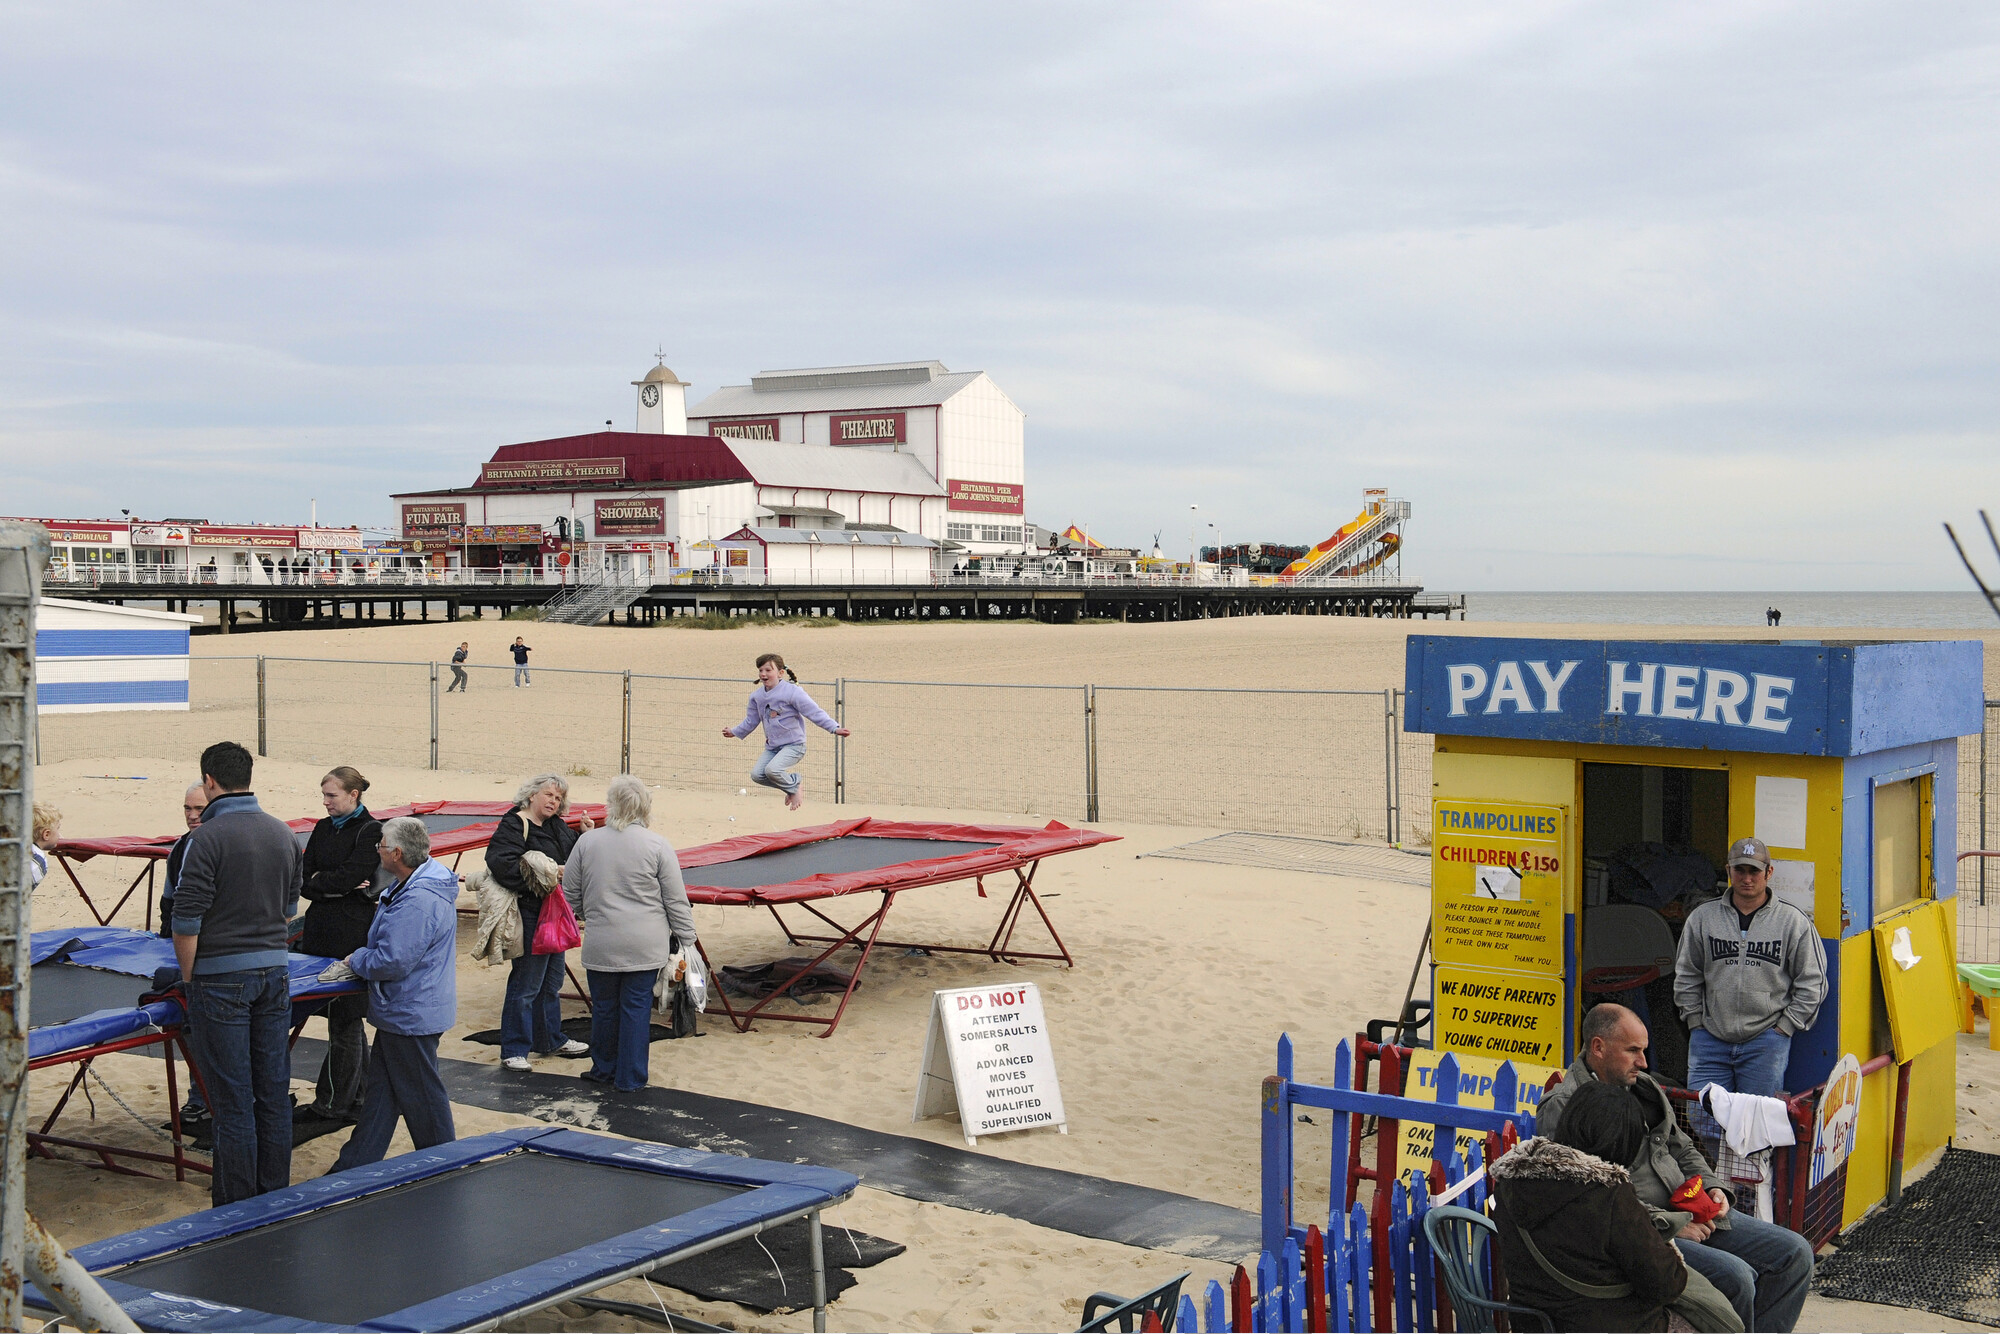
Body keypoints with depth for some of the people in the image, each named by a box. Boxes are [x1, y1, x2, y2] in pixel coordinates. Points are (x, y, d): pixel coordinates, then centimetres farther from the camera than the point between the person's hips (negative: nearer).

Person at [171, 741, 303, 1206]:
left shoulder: (207, 838, -15)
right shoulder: (283, 833, 6)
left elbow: (186, 921, -14)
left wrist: (188, 977, -2)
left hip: (221, 979, -6)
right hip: (273, 972, 6)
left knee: (233, 1102, 0)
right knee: (274, 1094, 12)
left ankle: (236, 1210, 7)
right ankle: (276, 1200, 20)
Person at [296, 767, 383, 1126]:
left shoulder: (371, 832, -8)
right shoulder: (323, 829, 13)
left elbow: (350, 876, -17)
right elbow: (303, 882, 7)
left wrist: (318, 880, -1)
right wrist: (337, 887, -9)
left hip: (352, 934, -7)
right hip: (320, 931, 7)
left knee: (344, 1019, -2)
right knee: (347, 1017, 13)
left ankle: (332, 1102, 4)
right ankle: (359, 1092, 22)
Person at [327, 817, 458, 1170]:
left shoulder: (417, 901, -29)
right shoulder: (422, 880, 7)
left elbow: (393, 961, -29)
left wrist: (355, 961, -10)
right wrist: (358, 961, 8)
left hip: (410, 1016, -11)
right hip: (402, 1011, 11)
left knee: (421, 1094, 4)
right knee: (381, 1088, 17)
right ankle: (355, 1166, 27)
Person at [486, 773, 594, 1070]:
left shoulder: (558, 827, 13)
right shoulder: (513, 825, -12)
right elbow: (500, 863, -25)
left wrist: (586, 835, -3)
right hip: (530, 915, -9)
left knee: (552, 981, 20)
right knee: (525, 984, -5)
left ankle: (550, 1041, 33)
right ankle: (513, 1051, 5)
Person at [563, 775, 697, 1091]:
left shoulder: (587, 842, 1)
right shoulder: (658, 846, -7)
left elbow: (570, 896, 10)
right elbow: (676, 901, -4)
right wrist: (686, 941, 4)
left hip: (600, 945, 2)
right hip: (645, 946, -2)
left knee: (604, 1007, 14)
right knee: (637, 1007, 6)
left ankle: (604, 1069, 30)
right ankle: (630, 1077, 12)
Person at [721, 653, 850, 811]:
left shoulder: (792, 691, -14)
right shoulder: (757, 696, 7)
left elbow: (815, 712, -18)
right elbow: (751, 720, 25)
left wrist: (835, 728, -27)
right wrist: (735, 732, 31)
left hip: (794, 745, -7)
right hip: (772, 746, 7)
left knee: (772, 769, -28)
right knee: (757, 774, -8)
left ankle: (794, 790, 3)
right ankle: (790, 788, 15)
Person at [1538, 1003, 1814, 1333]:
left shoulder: (1643, 1086, 15)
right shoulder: (1563, 1108, -13)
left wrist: (1710, 1188, 6)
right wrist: (1673, 1224, -17)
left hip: (1691, 1214, 9)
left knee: (1795, 1253, 0)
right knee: (1735, 1276, -28)